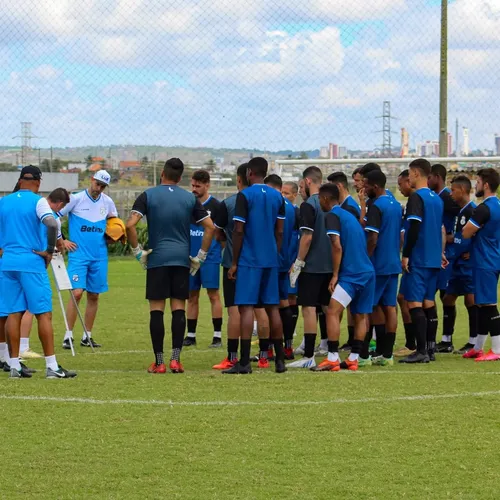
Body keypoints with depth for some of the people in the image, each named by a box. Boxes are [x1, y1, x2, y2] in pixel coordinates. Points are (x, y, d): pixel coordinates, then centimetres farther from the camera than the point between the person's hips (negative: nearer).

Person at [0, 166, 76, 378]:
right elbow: (52, 224, -20)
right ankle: (51, 367, -6)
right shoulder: (37, 201, -6)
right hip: (31, 262, -5)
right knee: (44, 314, -3)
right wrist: (49, 251, -9)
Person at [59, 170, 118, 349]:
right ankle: (68, 336, -7)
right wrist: (61, 240, -6)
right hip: (78, 254, -4)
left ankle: (87, 336, 15)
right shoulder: (75, 199, -6)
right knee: (77, 293, -14)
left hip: (99, 256, 4)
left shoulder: (108, 202, 7)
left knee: (94, 296, 6)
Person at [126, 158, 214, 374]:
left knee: (156, 310, 1)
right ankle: (175, 360, -2)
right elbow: (210, 227, 4)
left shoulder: (148, 196, -1)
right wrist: (200, 257, 8)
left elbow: (130, 225, -12)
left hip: (157, 259, -2)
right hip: (182, 259, 2)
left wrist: (137, 251, -3)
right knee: (179, 308, 4)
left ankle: (159, 362, 0)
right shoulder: (190, 198, 6)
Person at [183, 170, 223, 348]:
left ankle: (217, 336, -3)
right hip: (190, 256, 4)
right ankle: (191, 335, 13)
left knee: (213, 294, -5)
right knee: (192, 296, 7)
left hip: (210, 257, -4)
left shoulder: (216, 206, -3)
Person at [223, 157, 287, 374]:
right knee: (272, 308, 11)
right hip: (271, 260, 6)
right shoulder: (277, 197, 9)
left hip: (249, 261, -6)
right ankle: (280, 359, 14)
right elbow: (280, 232, 12)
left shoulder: (245, 196, -8)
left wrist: (234, 263, -4)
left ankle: (244, 362, -11)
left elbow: (238, 231, -9)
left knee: (246, 307, -7)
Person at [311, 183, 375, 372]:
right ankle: (353, 359, 15)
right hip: (367, 272, 10)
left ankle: (333, 359, -21)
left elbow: (337, 246, -15)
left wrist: (335, 275, -13)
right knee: (360, 317, 12)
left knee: (333, 311, -14)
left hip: (351, 274, -10)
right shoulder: (349, 215, 21)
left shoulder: (332, 215, -6)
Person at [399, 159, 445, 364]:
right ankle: (430, 349, 11)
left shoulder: (416, 197, -12)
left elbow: (414, 228, -20)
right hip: (433, 260, 8)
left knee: (414, 303, -8)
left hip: (418, 260, -8)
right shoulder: (437, 199, 14)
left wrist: (406, 255, -16)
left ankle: (421, 351, -12)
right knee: (429, 303, 11)